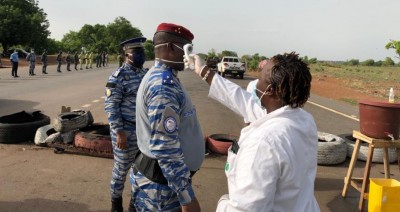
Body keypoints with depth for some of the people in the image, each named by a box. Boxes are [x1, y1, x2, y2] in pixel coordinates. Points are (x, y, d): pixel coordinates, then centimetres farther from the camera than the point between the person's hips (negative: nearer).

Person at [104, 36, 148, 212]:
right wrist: (119, 132, -20)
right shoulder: (118, 76, -14)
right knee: (121, 168, 7)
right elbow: (111, 106, -16)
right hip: (126, 130, -7)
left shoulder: (144, 73, 8)